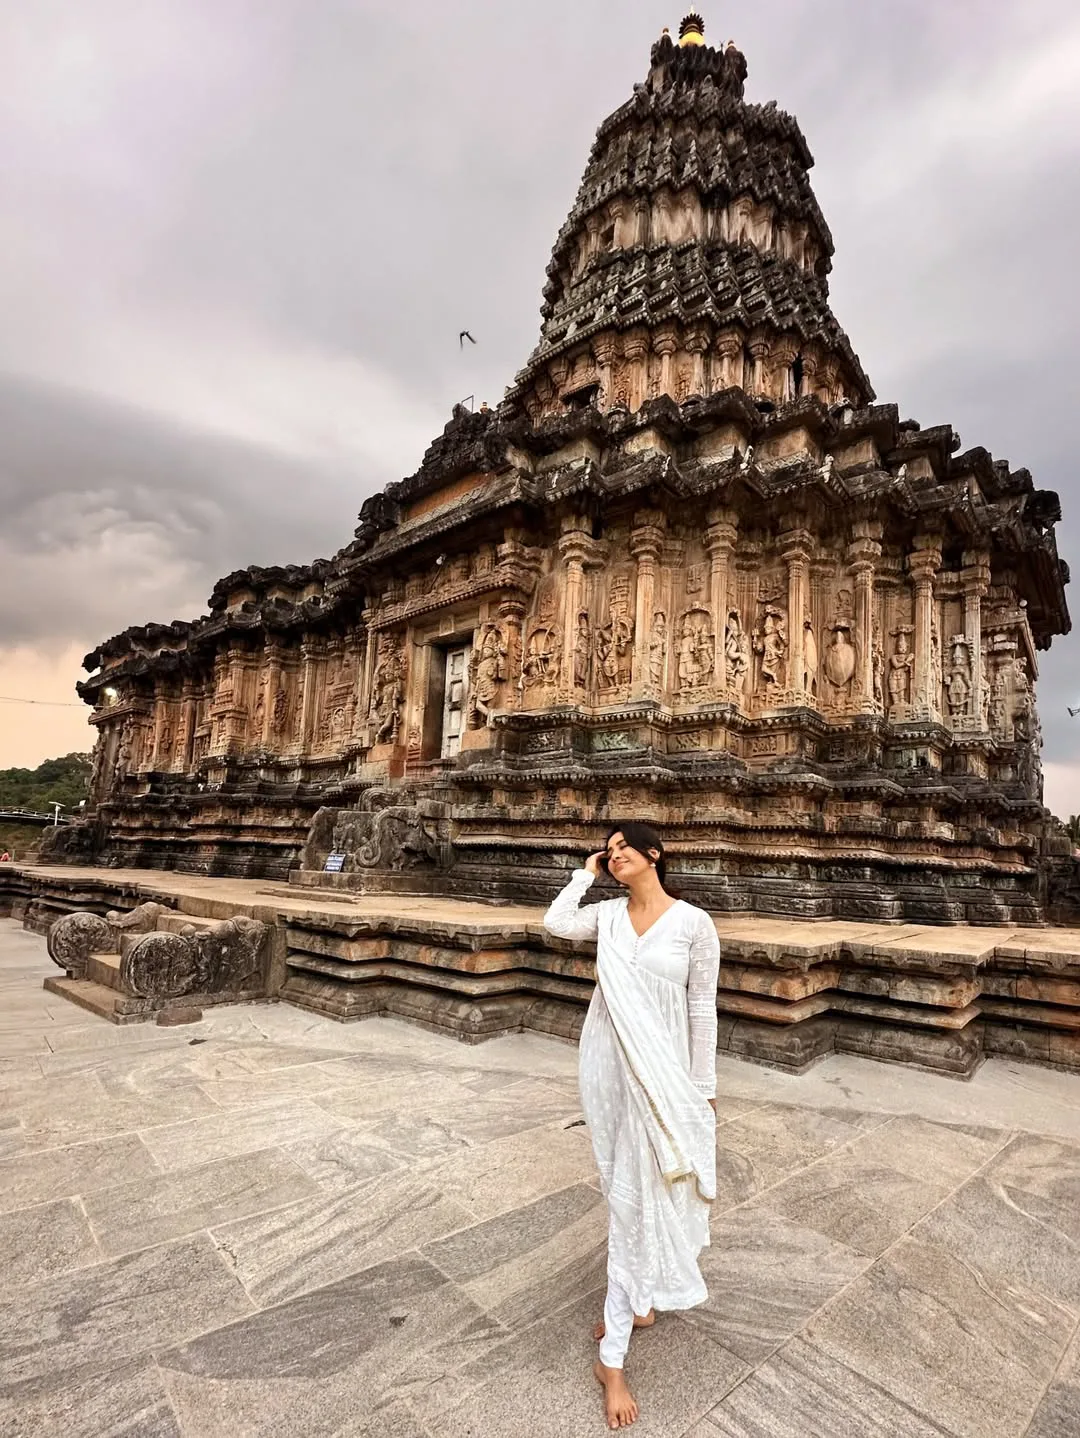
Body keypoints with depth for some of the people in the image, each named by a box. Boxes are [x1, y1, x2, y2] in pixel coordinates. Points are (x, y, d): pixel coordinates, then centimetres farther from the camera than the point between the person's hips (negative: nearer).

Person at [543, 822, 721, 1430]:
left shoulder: (694, 923, -11)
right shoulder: (608, 914, 0)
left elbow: (702, 1011, -6)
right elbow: (556, 923, -15)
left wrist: (703, 1087, -2)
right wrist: (587, 872, -5)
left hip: (660, 1072, -3)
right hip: (607, 1066, 3)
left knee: (638, 1195, 5)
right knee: (627, 1189, 18)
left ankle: (612, 1354, 20)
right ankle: (638, 1301, 41)